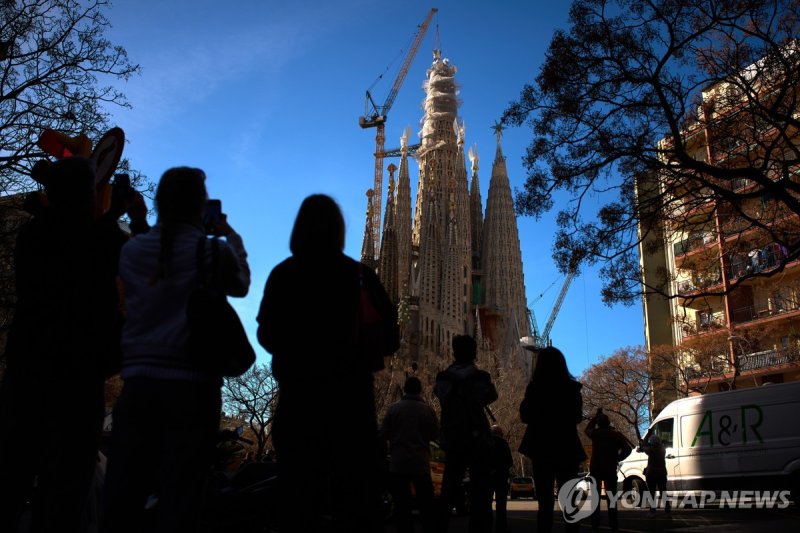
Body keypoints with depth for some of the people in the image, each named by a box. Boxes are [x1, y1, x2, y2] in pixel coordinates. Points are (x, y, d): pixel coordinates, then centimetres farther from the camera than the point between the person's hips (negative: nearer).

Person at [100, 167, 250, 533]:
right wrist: (231, 237, 21)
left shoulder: (132, 250, 5)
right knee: (180, 498, 2)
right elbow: (240, 285, 13)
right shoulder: (213, 249, -5)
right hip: (192, 385, -3)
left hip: (139, 382, 4)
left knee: (122, 496, 9)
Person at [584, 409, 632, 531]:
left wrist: (596, 416, 23)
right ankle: (614, 524, -6)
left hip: (595, 469, 1)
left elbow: (587, 429, 24)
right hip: (610, 469, -1)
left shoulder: (595, 433, 1)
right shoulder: (616, 434, 0)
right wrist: (617, 458, 1)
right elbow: (627, 449, -7)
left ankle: (595, 523, 4)